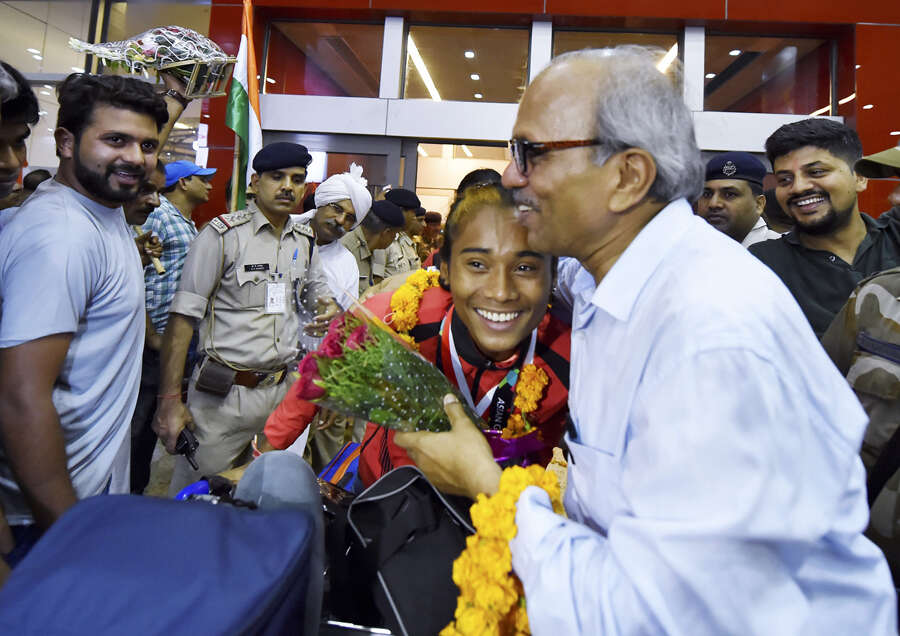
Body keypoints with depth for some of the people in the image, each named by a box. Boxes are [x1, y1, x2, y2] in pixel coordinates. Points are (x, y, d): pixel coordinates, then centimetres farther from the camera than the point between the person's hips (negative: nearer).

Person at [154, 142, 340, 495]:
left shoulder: (305, 242, 9)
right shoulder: (223, 234, -8)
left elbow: (319, 287, 28)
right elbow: (182, 318, -11)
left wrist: (328, 305, 3)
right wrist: (170, 399, -16)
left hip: (282, 389, 5)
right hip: (223, 394, -5)